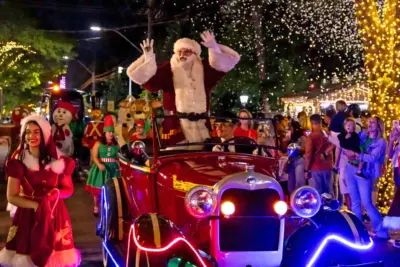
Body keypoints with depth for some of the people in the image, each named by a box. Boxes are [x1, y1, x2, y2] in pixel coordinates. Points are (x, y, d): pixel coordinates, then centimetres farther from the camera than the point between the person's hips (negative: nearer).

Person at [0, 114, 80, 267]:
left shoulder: (59, 161, 1)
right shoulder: (18, 162, -2)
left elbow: (69, 189, 9)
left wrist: (56, 194, -13)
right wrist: (37, 205, -16)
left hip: (55, 215, 1)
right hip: (27, 216, -1)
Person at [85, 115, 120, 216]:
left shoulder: (116, 145, 8)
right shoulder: (98, 143, -2)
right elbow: (94, 156, -8)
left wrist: (118, 165, 3)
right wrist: (99, 164, -24)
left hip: (113, 168, 2)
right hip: (101, 168, -2)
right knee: (98, 188, 3)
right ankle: (96, 207, 17)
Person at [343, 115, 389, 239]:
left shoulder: (380, 142, -4)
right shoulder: (362, 134, 10)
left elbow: (373, 157, -18)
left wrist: (355, 154, -23)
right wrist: (348, 152, -13)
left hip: (364, 173, -5)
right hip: (350, 169, 5)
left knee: (366, 203, -8)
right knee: (355, 202, 11)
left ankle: (381, 230, 2)